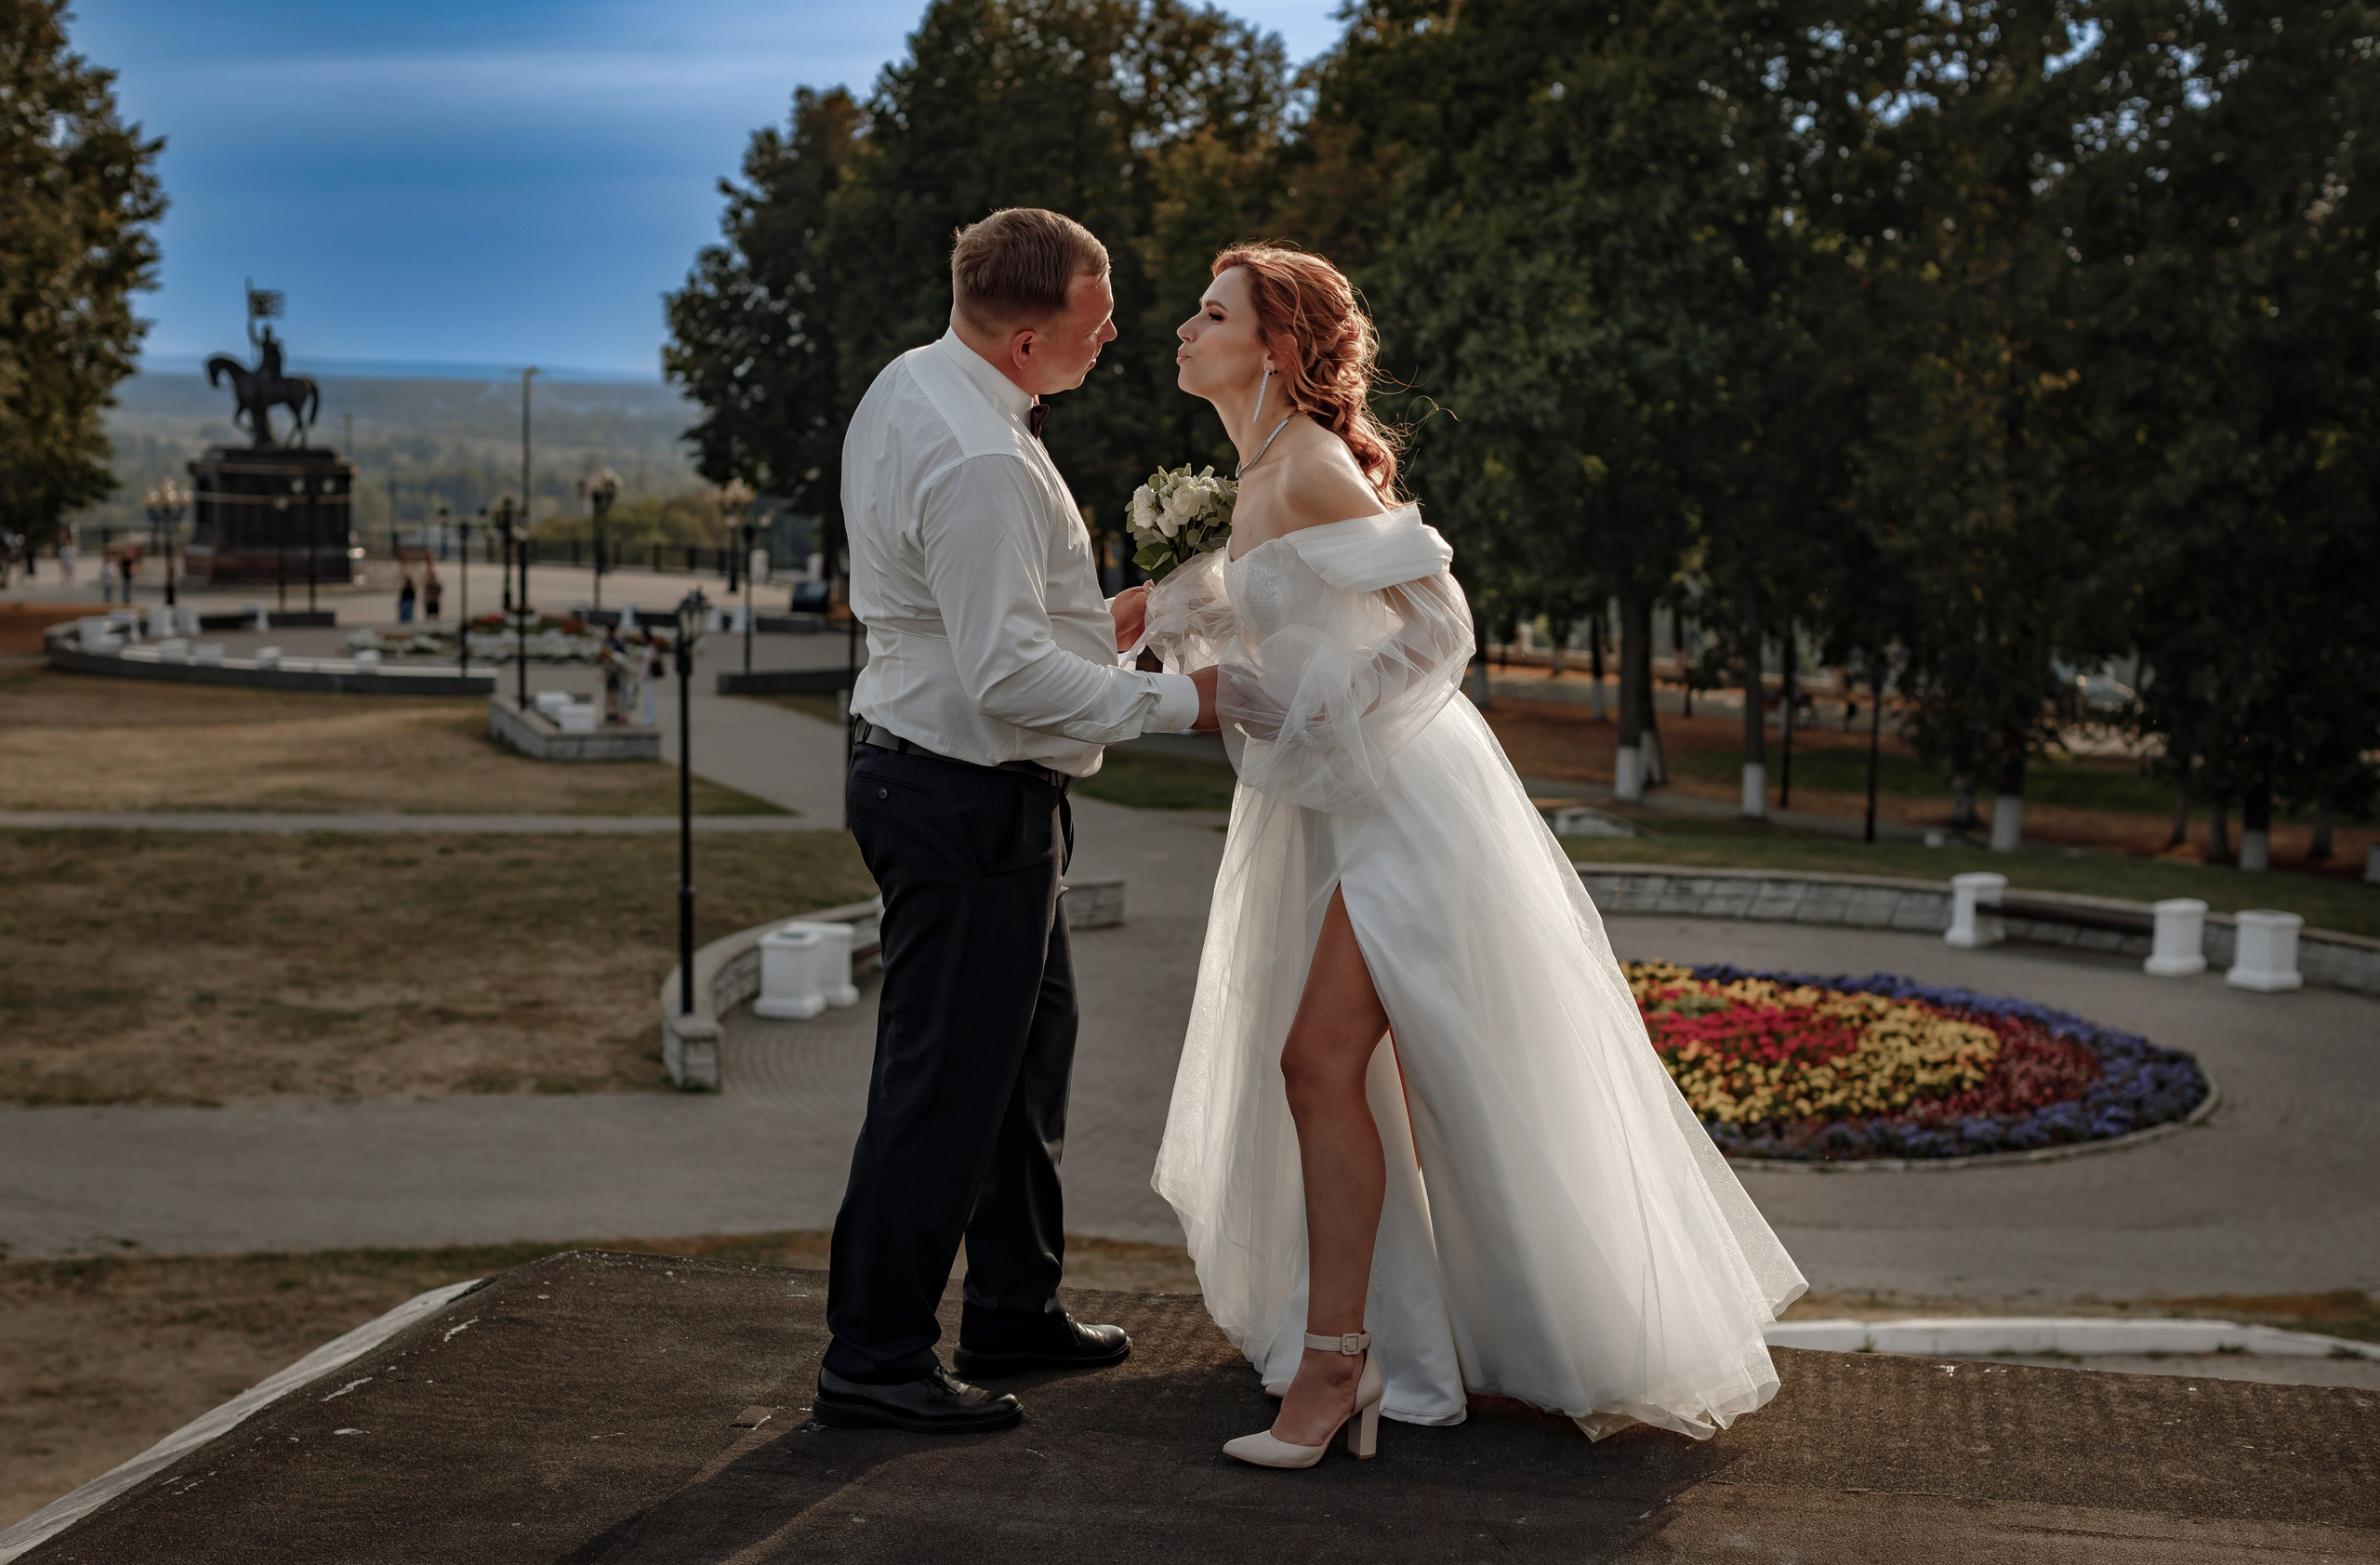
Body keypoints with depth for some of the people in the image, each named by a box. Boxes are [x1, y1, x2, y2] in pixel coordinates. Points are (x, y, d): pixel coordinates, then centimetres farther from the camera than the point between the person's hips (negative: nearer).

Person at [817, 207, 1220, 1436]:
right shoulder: (976, 461, -25)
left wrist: (1092, 623, 15)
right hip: (966, 802, -11)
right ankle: (872, 1361, 8)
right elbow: (1011, 677, -27)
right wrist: (1175, 699, -20)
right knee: (944, 1080, -2)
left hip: (931, 771, 11)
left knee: (1029, 1043, 21)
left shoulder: (910, 387, 8)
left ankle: (1013, 1310, 35)